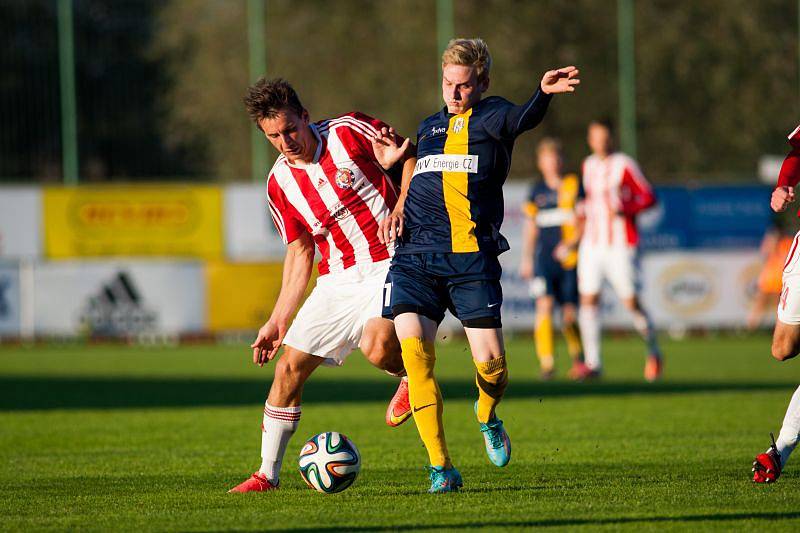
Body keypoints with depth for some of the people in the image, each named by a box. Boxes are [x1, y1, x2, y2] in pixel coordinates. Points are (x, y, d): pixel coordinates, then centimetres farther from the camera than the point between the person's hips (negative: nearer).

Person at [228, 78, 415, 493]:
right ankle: (267, 474, 10)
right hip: (339, 279, 5)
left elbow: (414, 159, 0)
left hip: (390, 264, -5)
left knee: (377, 348, -30)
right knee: (289, 367, -2)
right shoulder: (280, 184, 5)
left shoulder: (349, 132, -9)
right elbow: (300, 254, 13)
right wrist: (278, 320, 11)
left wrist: (403, 207, -18)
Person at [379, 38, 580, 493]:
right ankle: (442, 467, -12)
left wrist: (544, 93, -43)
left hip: (471, 258, -4)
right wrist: (400, 206, 13)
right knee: (413, 348, -17)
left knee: (491, 361, -10)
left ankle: (487, 416, 29)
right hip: (415, 256, 4)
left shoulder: (489, 116, 4)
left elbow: (521, 119, -19)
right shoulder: (429, 127, 21)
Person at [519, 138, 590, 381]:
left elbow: (584, 221, -1)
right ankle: (546, 363, -17)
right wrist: (526, 258, 17)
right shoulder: (537, 191, 11)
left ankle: (578, 360, 24)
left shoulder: (574, 186, 2)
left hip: (569, 258, -2)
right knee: (544, 305, -17)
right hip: (543, 258, 2)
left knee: (570, 314, 0)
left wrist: (572, 243, -17)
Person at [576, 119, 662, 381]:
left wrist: (623, 210, -20)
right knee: (588, 299, -7)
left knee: (631, 302, -4)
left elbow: (648, 197, -7)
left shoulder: (625, 165, -5)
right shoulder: (589, 166, 14)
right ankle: (593, 362, -7)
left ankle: (653, 351, 19)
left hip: (621, 246, -5)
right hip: (592, 244, 5)